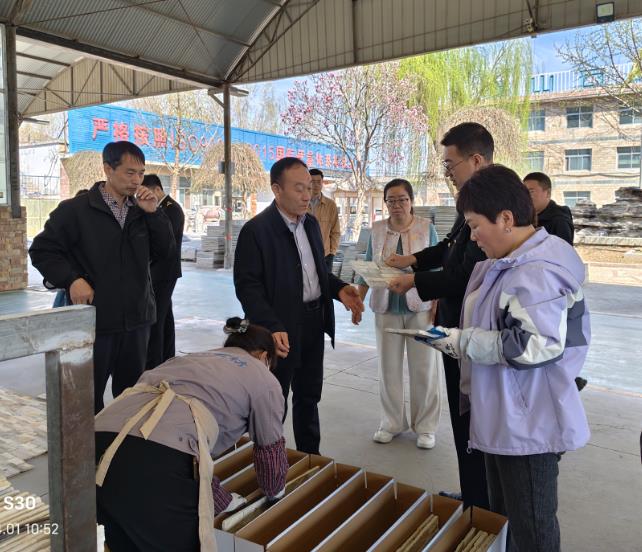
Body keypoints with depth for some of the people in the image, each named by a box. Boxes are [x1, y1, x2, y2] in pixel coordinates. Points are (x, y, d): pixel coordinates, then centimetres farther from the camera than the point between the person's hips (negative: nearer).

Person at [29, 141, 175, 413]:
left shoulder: (142, 211, 8)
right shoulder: (76, 209, -6)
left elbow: (165, 251, 3)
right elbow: (42, 250, -2)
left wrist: (153, 213, -8)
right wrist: (71, 280, -15)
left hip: (136, 319, 4)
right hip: (93, 321, -4)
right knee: (89, 397, 8)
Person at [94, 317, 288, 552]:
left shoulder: (189, 358, 35)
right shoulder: (263, 378, 20)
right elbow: (270, 451, 27)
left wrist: (220, 500, 45)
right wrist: (274, 492, 49)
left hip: (98, 447, 7)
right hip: (157, 460, -7)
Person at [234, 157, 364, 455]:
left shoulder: (311, 223, 9)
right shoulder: (256, 229, -14)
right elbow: (247, 285, -18)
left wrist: (339, 288, -2)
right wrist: (272, 327, -27)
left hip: (314, 322, 7)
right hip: (282, 330, -7)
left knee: (309, 396, 20)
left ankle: (311, 456, 37)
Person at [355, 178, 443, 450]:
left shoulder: (426, 228, -1)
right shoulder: (377, 230, 5)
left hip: (420, 307, -2)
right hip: (387, 308, 2)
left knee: (424, 367, 4)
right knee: (389, 367, 8)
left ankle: (425, 426, 18)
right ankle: (392, 423, 23)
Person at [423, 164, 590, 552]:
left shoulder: (537, 272, -22)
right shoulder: (512, 263, 9)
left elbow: (533, 346, -29)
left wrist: (462, 341, -21)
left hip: (529, 426, -10)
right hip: (505, 419, 10)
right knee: (503, 519, 23)